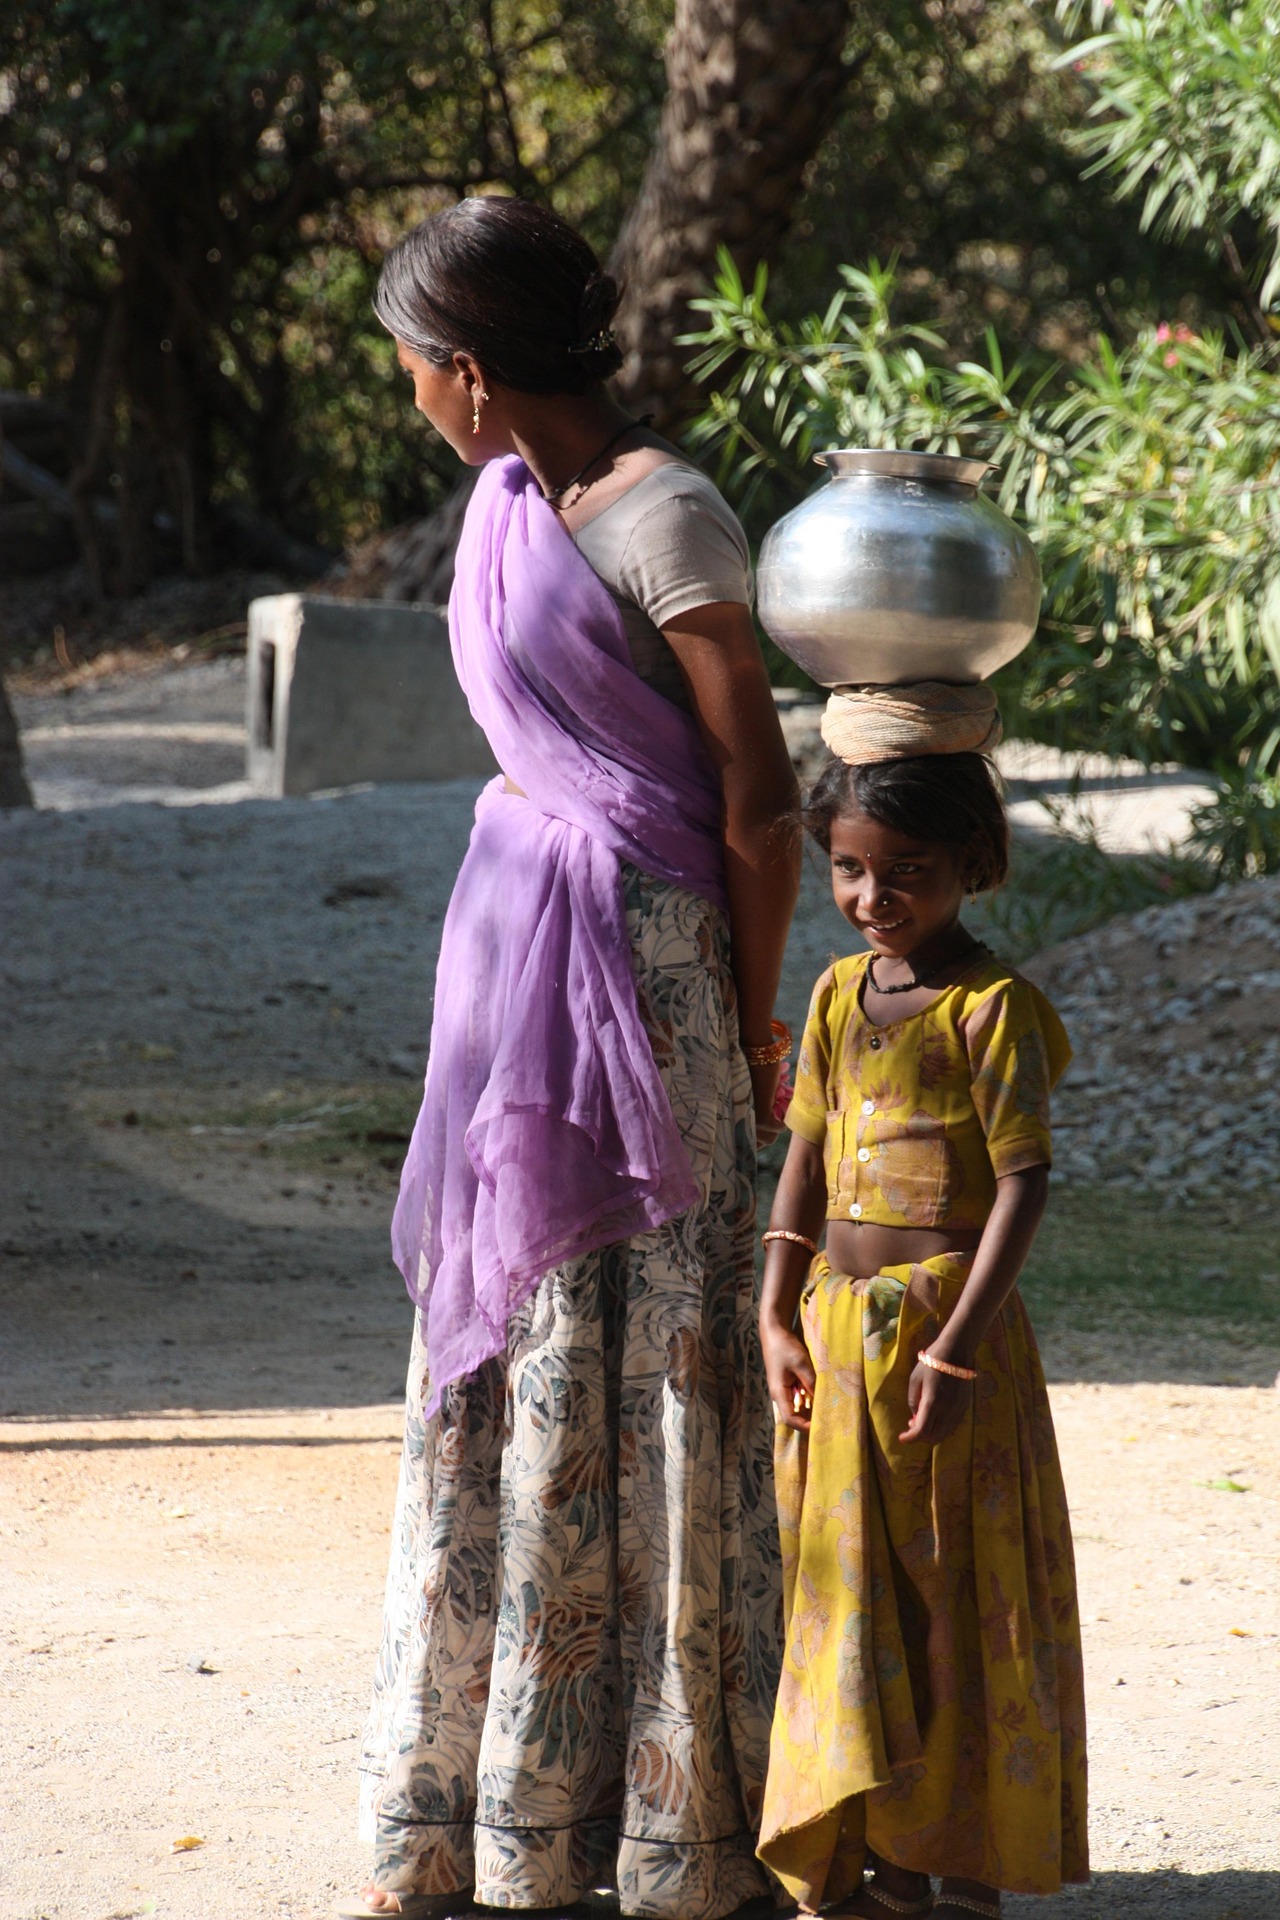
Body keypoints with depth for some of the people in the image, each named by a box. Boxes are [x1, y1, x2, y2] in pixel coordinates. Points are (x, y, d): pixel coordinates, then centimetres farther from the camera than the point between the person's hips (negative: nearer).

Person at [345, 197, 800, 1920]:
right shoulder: (511, 496, 11)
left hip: (637, 941, -8)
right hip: (515, 935, 8)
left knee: (643, 1367, -2)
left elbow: (760, 794, -12)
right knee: (499, 1359, 10)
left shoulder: (662, 517, -15)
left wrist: (753, 1027, -6)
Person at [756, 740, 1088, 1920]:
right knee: (853, 1598, 10)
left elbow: (1027, 1180, -15)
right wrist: (779, 1319, 3)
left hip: (949, 1325, -6)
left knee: (963, 1596, 1)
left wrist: (957, 1345, -19)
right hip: (837, 1331, 6)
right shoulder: (839, 994, 9)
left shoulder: (993, 1008, -11)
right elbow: (806, 1160, 12)